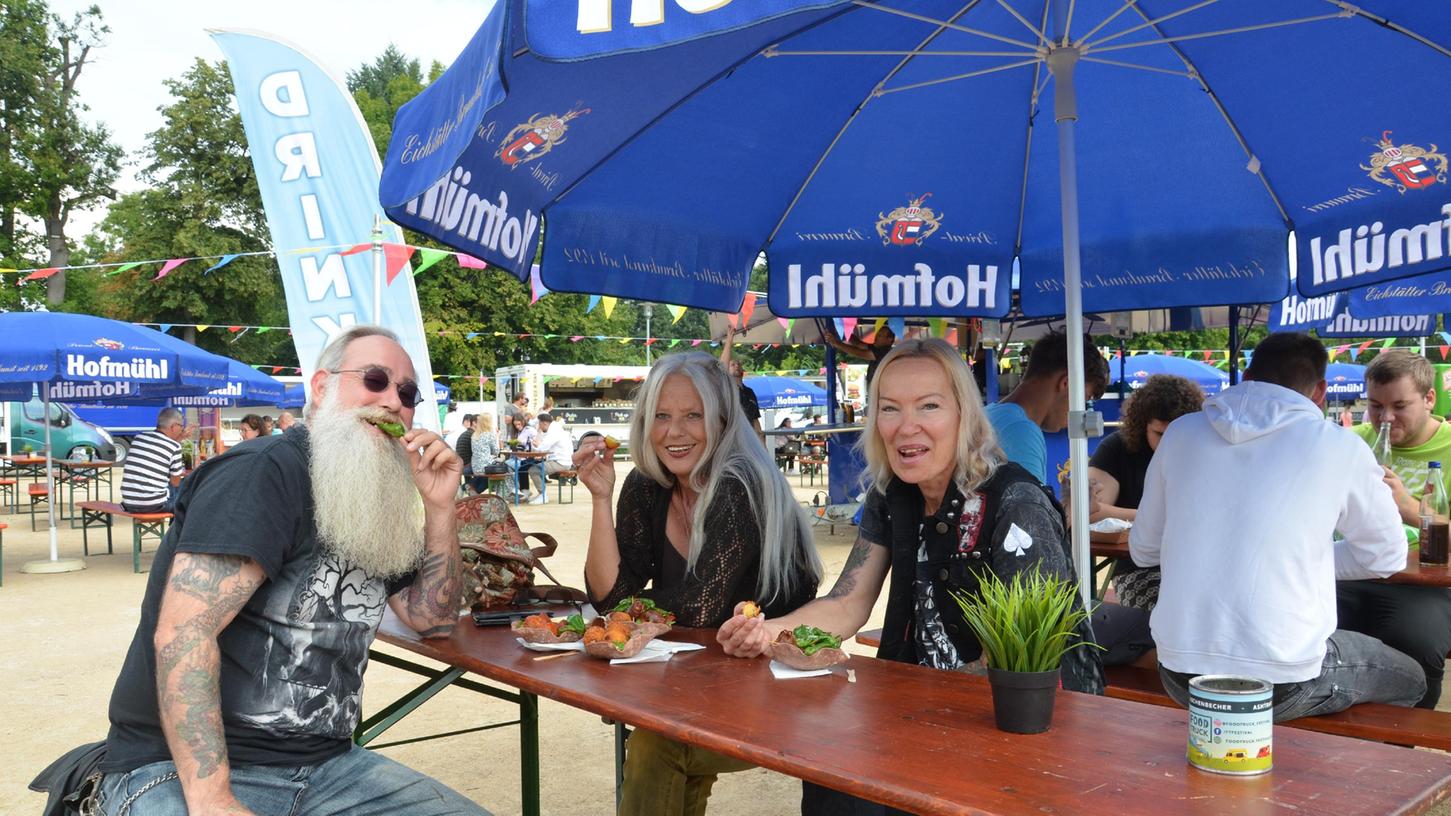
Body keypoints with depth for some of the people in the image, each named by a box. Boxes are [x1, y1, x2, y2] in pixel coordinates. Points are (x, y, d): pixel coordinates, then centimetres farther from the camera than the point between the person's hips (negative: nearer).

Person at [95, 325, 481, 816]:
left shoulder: (373, 509, 13)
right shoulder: (264, 473, -14)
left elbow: (433, 620, 15)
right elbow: (182, 633, -22)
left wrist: (439, 508, 1)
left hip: (324, 765, 8)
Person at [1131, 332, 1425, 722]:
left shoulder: (1181, 433, 3)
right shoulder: (1340, 448, -4)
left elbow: (1143, 550, 11)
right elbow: (1386, 557, 10)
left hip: (1179, 679, 4)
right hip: (1282, 688, -3)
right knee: (1410, 680, 27)